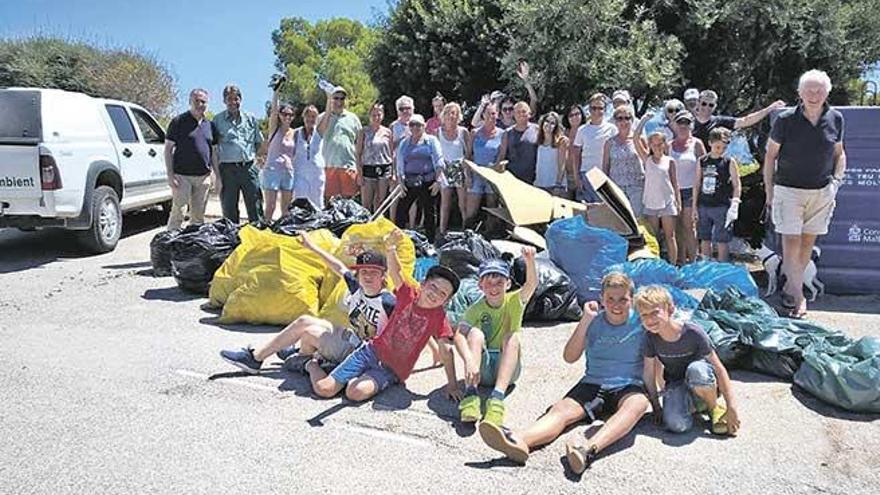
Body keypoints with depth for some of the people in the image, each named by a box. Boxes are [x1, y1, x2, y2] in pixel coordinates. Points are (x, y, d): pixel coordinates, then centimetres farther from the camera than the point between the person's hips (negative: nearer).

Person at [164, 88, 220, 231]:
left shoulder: (210, 125, 13)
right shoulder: (178, 122, -2)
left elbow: (213, 152, 17)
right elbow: (168, 149, -3)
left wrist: (218, 176, 11)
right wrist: (170, 175, -10)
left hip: (203, 177, 5)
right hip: (182, 176, -5)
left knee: (198, 216, 10)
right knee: (177, 213, -7)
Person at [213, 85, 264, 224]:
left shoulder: (251, 119, 11)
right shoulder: (218, 120, 4)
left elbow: (259, 142, 22)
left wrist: (251, 155, 12)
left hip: (249, 168, 2)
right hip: (228, 169, -1)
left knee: (255, 207, 2)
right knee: (229, 210, 4)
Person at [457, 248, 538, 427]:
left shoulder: (514, 301, -2)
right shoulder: (475, 309, -4)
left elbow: (532, 284, -23)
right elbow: (458, 336, -21)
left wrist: (529, 261, -44)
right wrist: (469, 360, -41)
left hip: (508, 368, 0)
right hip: (482, 369, 0)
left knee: (512, 337, -28)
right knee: (475, 332, -25)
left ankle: (497, 397, -42)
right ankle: (470, 394, -37)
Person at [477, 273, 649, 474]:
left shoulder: (641, 322, 2)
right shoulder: (594, 321, 5)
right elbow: (569, 357, -4)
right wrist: (585, 320, -11)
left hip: (630, 387, -1)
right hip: (593, 384, 2)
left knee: (638, 403, -37)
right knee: (562, 409, -26)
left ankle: (590, 450, -61)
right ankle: (519, 440, -56)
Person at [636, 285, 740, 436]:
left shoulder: (693, 333, -24)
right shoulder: (651, 338, -14)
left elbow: (719, 369, -19)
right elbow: (649, 373, -3)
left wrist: (731, 407, -22)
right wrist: (656, 407, -3)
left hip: (704, 385, -2)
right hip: (676, 386, 2)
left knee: (696, 369, -38)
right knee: (676, 424, -29)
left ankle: (715, 408, -10)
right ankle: (694, 405, 6)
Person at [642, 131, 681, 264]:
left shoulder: (670, 161, 4)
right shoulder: (647, 159, 4)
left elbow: (674, 182, 7)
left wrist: (678, 201, 3)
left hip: (667, 202, -1)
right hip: (650, 202, 1)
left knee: (670, 236, 2)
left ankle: (673, 265, 5)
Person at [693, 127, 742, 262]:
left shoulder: (729, 162, -3)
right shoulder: (702, 161, 6)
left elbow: (737, 185, -3)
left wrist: (734, 204, -13)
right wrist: (694, 205, 8)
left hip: (721, 206, -3)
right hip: (704, 206, 4)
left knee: (721, 240, 1)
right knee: (705, 239, 11)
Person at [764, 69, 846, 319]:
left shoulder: (835, 119, 3)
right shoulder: (786, 120, -7)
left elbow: (839, 153, 16)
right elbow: (770, 155, 1)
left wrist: (837, 179, 2)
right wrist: (769, 191, -1)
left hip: (822, 191, 4)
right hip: (789, 190, -3)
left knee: (808, 243, 9)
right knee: (791, 242, -7)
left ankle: (790, 287, 25)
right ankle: (798, 296, -2)